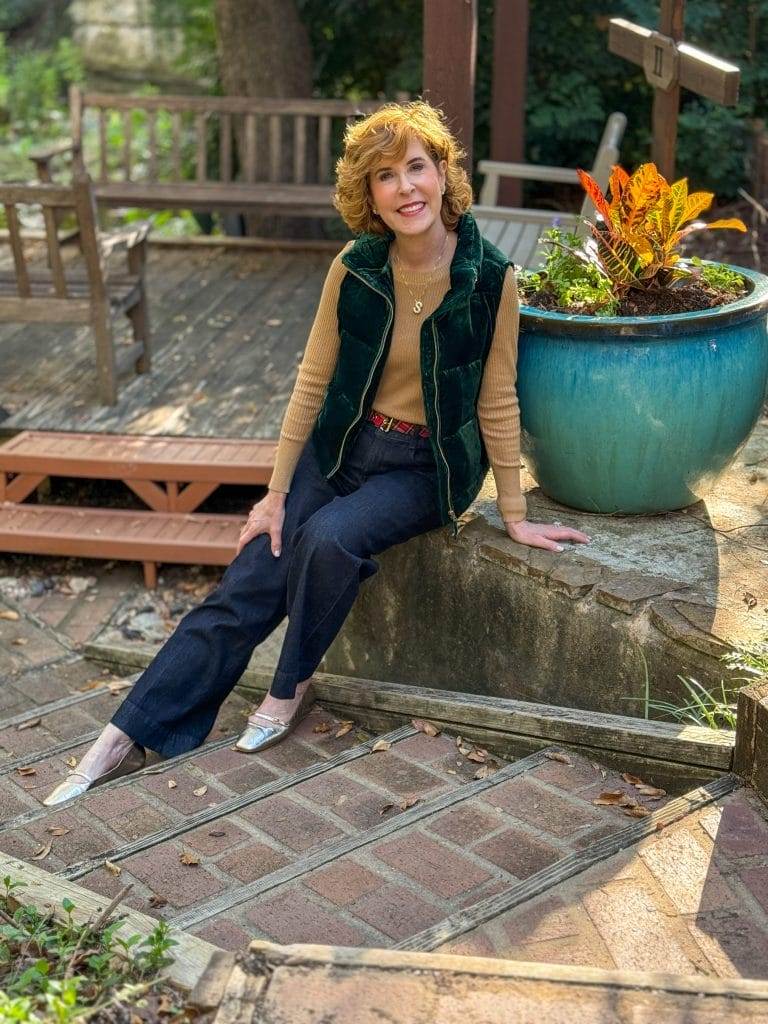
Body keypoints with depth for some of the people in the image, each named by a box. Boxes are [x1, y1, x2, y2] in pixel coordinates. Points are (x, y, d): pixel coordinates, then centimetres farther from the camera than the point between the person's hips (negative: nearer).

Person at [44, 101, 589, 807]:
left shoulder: (491, 279, -16)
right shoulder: (353, 269, -9)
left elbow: (497, 403, -7)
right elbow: (313, 381, -2)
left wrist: (515, 516, -3)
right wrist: (277, 493, -1)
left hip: (429, 466, -3)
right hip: (345, 444, 3)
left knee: (329, 538, -31)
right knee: (244, 587, -8)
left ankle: (293, 688, -4)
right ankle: (129, 738, -3)